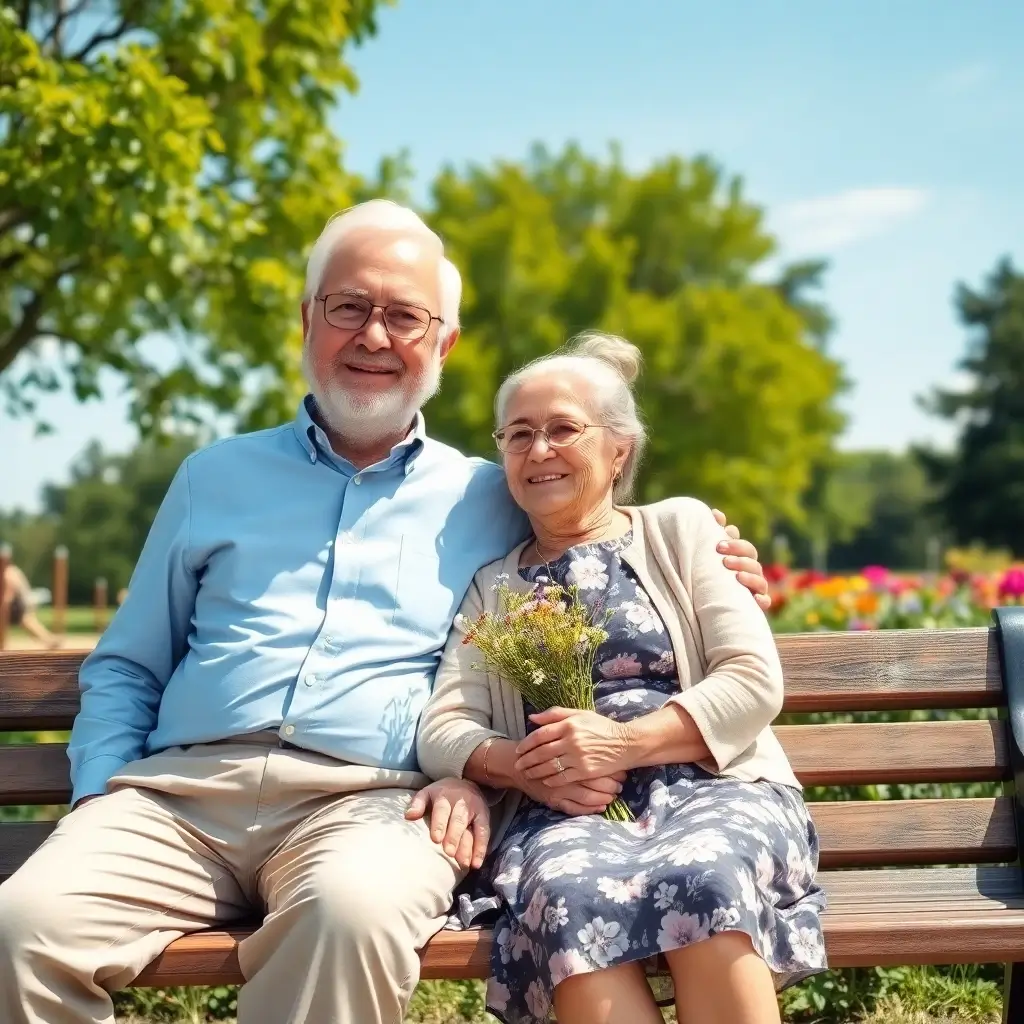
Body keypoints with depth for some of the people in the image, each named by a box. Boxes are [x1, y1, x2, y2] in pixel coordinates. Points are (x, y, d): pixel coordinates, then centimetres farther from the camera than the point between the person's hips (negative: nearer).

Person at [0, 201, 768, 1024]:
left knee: (353, 909, -37)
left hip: (371, 799, -1)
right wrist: (102, 795, 6)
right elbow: (127, 668, 23)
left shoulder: (491, 500, 18)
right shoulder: (218, 476, 22)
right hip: (180, 786, 2)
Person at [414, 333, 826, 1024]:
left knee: (701, 877, -38)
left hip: (713, 786, -1)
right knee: (572, 894, -37)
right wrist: (523, 768, -13)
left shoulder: (680, 528, 14)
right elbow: (442, 728, 9)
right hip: (561, 810, 1)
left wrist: (624, 743, -13)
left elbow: (755, 681, 2)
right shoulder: (492, 586, 21)